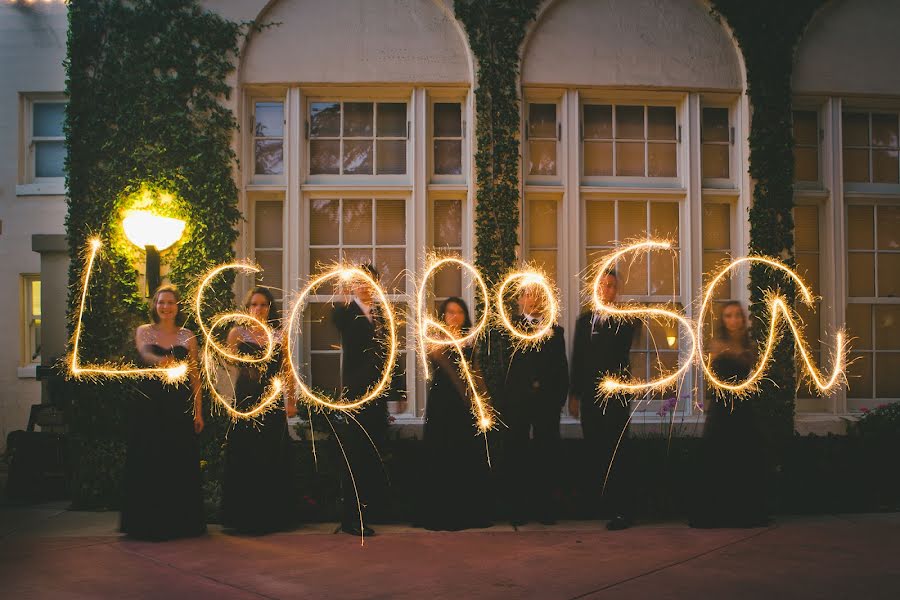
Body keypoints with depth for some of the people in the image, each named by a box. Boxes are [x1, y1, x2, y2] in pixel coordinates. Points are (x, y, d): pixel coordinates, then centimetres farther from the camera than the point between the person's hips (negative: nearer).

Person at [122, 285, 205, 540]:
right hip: (148, 403, -1)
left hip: (179, 404, 1)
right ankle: (149, 522, 10)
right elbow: (145, 355, -16)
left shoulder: (187, 337, 8)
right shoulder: (144, 332, 6)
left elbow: (194, 376, 6)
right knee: (148, 462, -1)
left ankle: (180, 521, 12)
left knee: (180, 463, 0)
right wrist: (160, 361, -40)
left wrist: (198, 411, 1)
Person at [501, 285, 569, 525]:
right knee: (516, 454, 1)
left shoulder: (555, 330, 13)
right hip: (517, 401, -1)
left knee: (546, 454, 2)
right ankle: (517, 508, 9)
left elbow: (562, 368, 11)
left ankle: (545, 508, 12)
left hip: (547, 400, 2)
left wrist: (560, 397, 3)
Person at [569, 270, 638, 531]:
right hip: (590, 394, 4)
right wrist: (575, 394, 10)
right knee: (593, 449, 7)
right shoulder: (584, 320, 15)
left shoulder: (626, 319, 2)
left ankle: (621, 510, -3)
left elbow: (620, 349, -16)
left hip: (615, 392, -4)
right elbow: (577, 359, 13)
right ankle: (597, 502, 17)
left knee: (617, 451, -6)